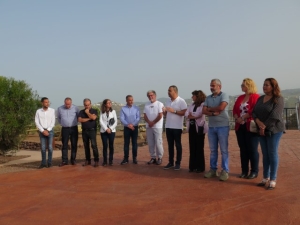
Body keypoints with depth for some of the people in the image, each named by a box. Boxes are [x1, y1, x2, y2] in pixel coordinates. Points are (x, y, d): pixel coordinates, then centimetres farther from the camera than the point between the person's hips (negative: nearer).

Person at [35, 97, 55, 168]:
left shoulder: (52, 110, -2)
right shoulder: (38, 111, 0)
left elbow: (53, 122, -3)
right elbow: (37, 122, -2)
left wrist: (47, 130, -10)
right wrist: (43, 131, -10)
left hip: (50, 131, -1)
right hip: (42, 131, 1)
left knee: (50, 147, -2)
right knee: (43, 147, 2)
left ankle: (49, 162, 8)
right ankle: (43, 163, 9)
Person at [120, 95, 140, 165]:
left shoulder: (136, 108, 2)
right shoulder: (123, 109, 0)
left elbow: (138, 118, -5)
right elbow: (122, 119, -7)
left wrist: (132, 124, -17)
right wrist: (128, 125, -20)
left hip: (135, 128, 0)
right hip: (126, 128, 0)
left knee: (134, 143, 5)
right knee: (126, 143, 3)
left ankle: (134, 158, 13)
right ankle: (126, 158, 10)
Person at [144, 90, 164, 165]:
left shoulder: (159, 104, -3)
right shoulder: (146, 105, 13)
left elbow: (160, 115, -11)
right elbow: (145, 115, 7)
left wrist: (153, 122, -11)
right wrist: (149, 122, -10)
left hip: (157, 127, -5)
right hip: (148, 127, 5)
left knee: (158, 143, -5)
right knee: (150, 143, 8)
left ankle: (160, 158, 6)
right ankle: (153, 157, 17)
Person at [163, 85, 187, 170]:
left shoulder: (181, 101, -8)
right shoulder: (168, 101, 12)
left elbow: (184, 112, -14)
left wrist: (174, 111, -21)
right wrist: (164, 111, -6)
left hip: (177, 127, -6)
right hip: (168, 126, 6)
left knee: (178, 145, 3)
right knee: (170, 145, 10)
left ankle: (178, 163, 10)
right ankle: (171, 162, 19)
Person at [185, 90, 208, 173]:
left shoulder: (203, 104, -7)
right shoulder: (192, 104, 15)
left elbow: (198, 114, -19)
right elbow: (186, 114, 3)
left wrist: (191, 115, -5)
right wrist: (194, 116, -14)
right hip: (191, 127, 6)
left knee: (199, 148, -1)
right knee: (192, 147, 8)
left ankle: (200, 167, 7)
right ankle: (193, 166, 15)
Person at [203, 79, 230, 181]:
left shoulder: (224, 95, -5)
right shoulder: (208, 98, 11)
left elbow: (221, 107, -20)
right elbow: (204, 111, 2)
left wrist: (210, 109, -5)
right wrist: (214, 113, -15)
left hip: (222, 126, -5)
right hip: (211, 126, 5)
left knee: (224, 149, 0)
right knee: (213, 149, 10)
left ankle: (225, 171, 7)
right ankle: (213, 169, 19)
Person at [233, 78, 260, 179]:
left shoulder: (255, 97, -6)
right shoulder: (240, 98, 16)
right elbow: (235, 110, 10)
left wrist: (243, 118, -14)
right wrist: (237, 118, -8)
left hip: (251, 127, -7)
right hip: (240, 127, 7)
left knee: (252, 149, 0)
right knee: (243, 149, 9)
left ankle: (254, 171, 11)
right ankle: (244, 171, 18)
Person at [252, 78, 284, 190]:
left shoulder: (278, 99, -8)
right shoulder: (260, 98, 12)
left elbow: (274, 116, -17)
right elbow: (254, 112, 4)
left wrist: (264, 127, -14)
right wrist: (259, 123, -14)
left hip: (274, 130, -6)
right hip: (262, 130, 6)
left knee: (272, 154, -2)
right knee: (265, 154, 10)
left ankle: (273, 180, 6)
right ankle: (266, 178, 18)